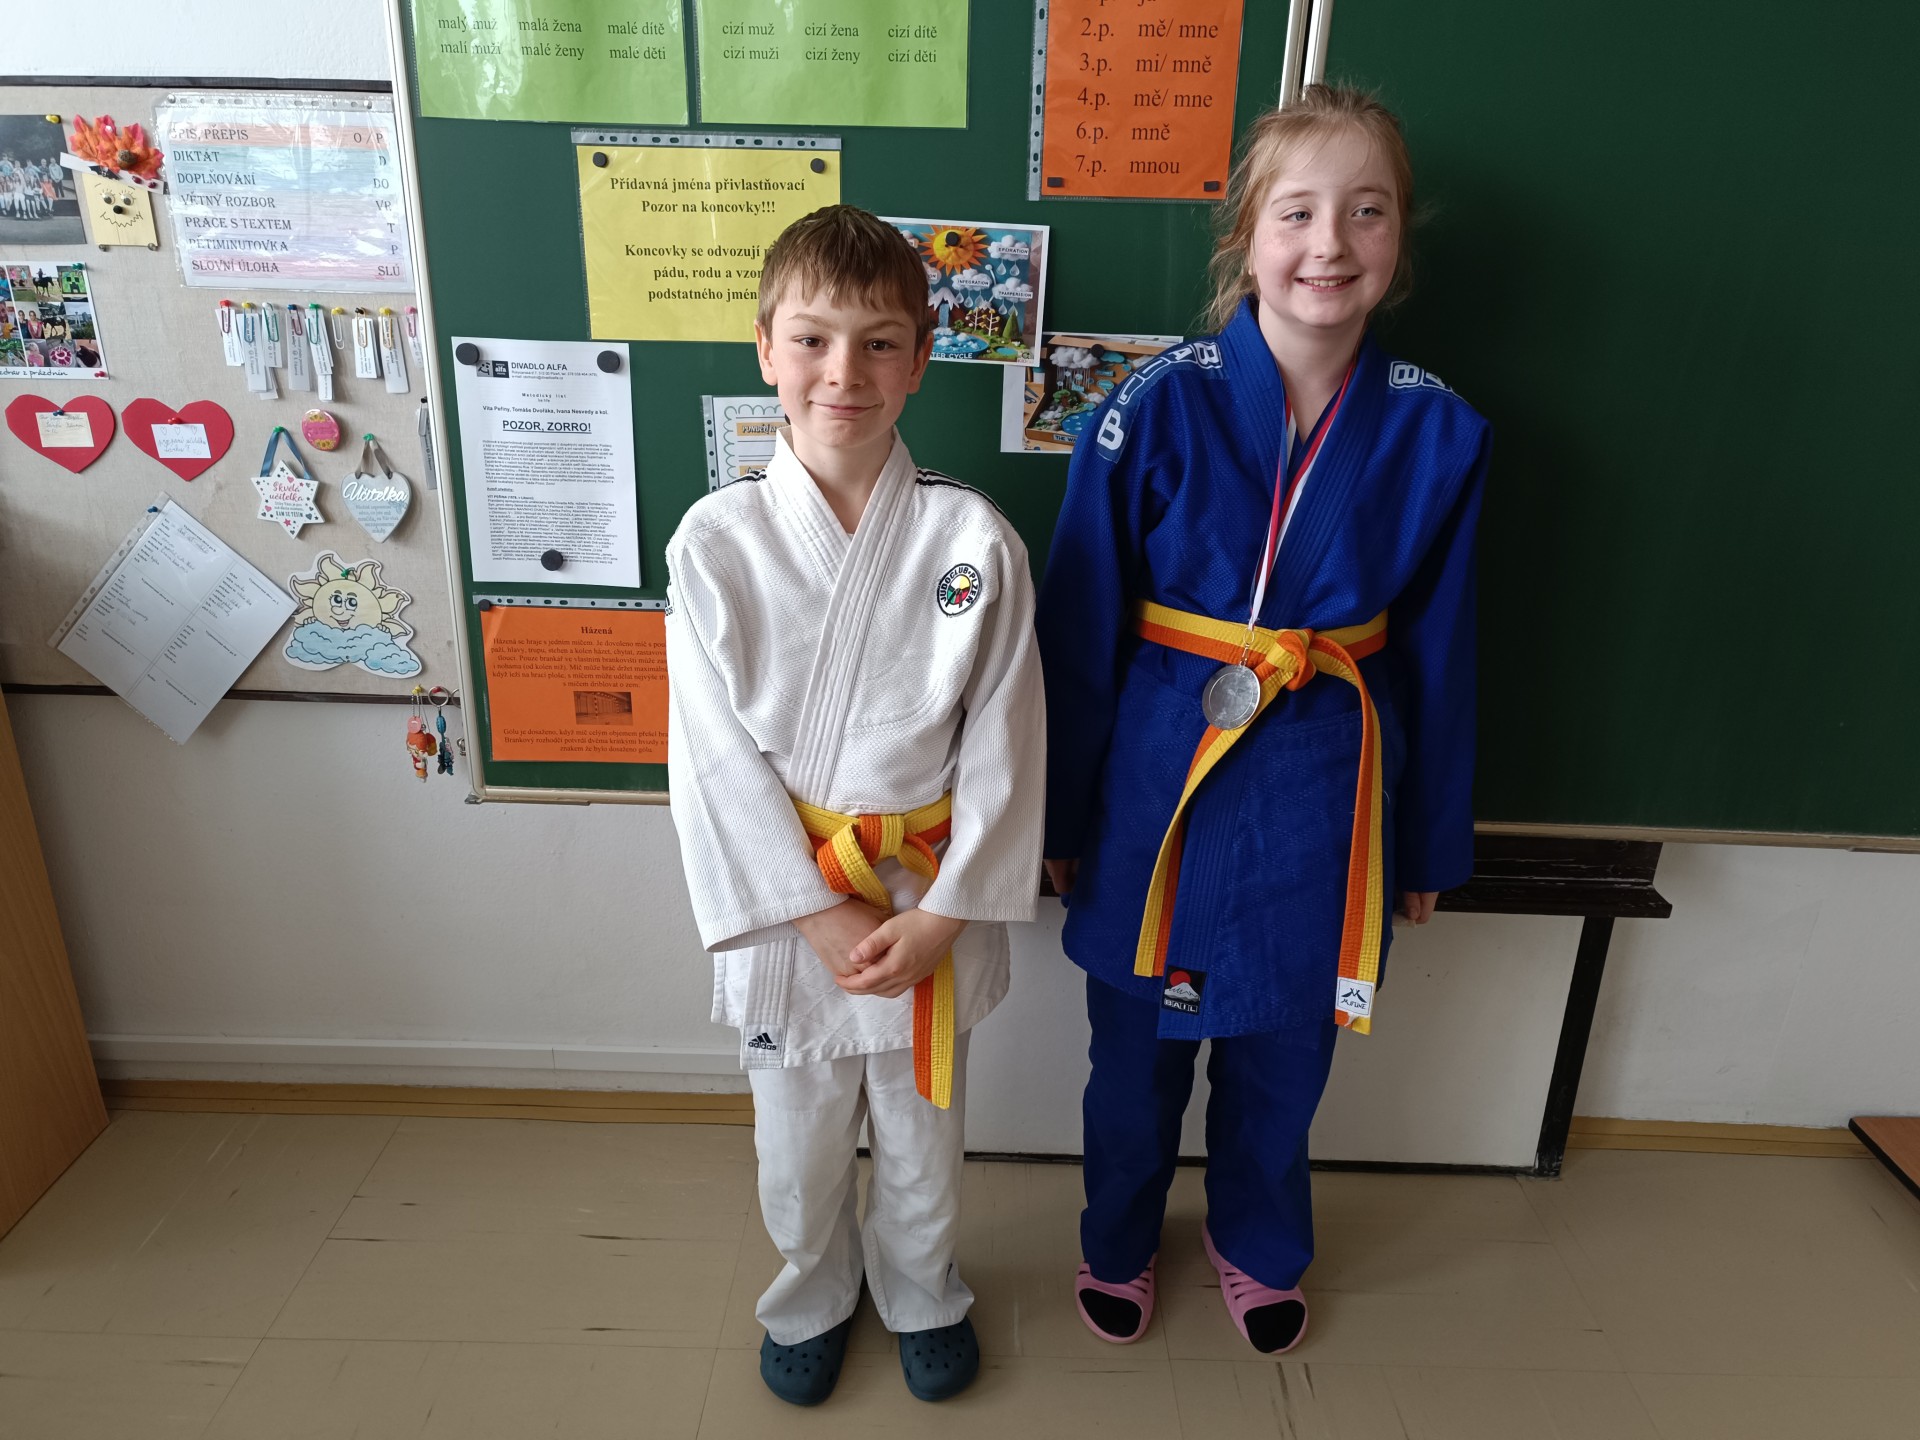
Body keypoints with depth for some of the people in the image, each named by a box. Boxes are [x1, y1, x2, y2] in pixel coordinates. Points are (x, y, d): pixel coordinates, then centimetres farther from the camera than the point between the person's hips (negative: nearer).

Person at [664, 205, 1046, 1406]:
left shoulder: (974, 541, -13)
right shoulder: (716, 542, -12)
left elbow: (1003, 747, -9)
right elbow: (717, 756, -11)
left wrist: (939, 914, -13)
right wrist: (821, 912, -14)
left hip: (932, 905, 0)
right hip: (784, 900, 0)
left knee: (923, 1137, 23)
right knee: (800, 1145, 22)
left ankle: (921, 1295, 53)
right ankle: (810, 1300, 53)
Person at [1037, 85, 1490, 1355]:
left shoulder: (1436, 433, -8)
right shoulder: (1159, 407, -14)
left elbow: (1437, 648, 2)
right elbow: (1081, 628, -7)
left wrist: (1432, 842, 9)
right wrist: (1063, 818, -1)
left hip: (1321, 795, 2)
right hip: (1163, 777, -1)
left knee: (1284, 1052, 21)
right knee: (1139, 1047, 18)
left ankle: (1259, 1244, 52)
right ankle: (1120, 1241, 49)